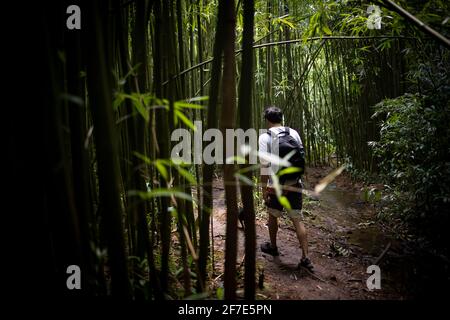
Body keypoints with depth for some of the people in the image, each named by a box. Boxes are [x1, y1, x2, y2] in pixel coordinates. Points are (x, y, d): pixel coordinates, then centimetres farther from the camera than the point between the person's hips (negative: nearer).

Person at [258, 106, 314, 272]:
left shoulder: (265, 137, -9)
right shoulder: (294, 133, 3)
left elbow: (265, 166, -13)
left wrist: (264, 188, -8)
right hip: (295, 185, 3)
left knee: (273, 216, 19)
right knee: (297, 220, 6)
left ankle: (273, 247, 37)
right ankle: (306, 257, 3)